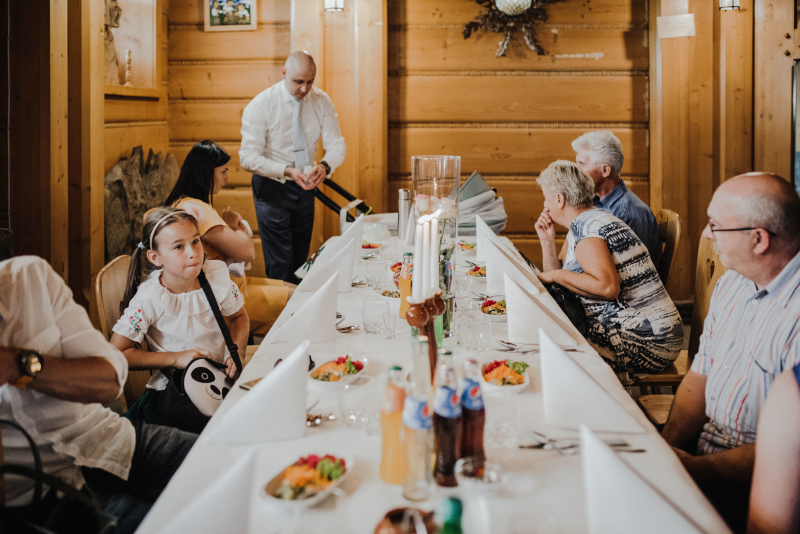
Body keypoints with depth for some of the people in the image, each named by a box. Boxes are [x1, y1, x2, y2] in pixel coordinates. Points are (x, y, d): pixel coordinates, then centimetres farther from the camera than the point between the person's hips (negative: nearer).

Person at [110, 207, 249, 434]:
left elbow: (239, 316, 16)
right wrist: (176, 358, -15)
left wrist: (237, 352, -4)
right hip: (172, 392, -4)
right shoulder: (150, 299, -16)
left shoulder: (217, 275, -5)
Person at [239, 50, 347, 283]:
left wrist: (325, 166, -28)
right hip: (272, 187, -4)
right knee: (280, 264, -8)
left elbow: (337, 144, -4)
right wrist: (287, 171, -33)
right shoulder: (260, 105, -16)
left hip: (305, 186, 4)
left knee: (301, 259, 15)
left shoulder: (321, 101, -5)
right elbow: (248, 157, -19)